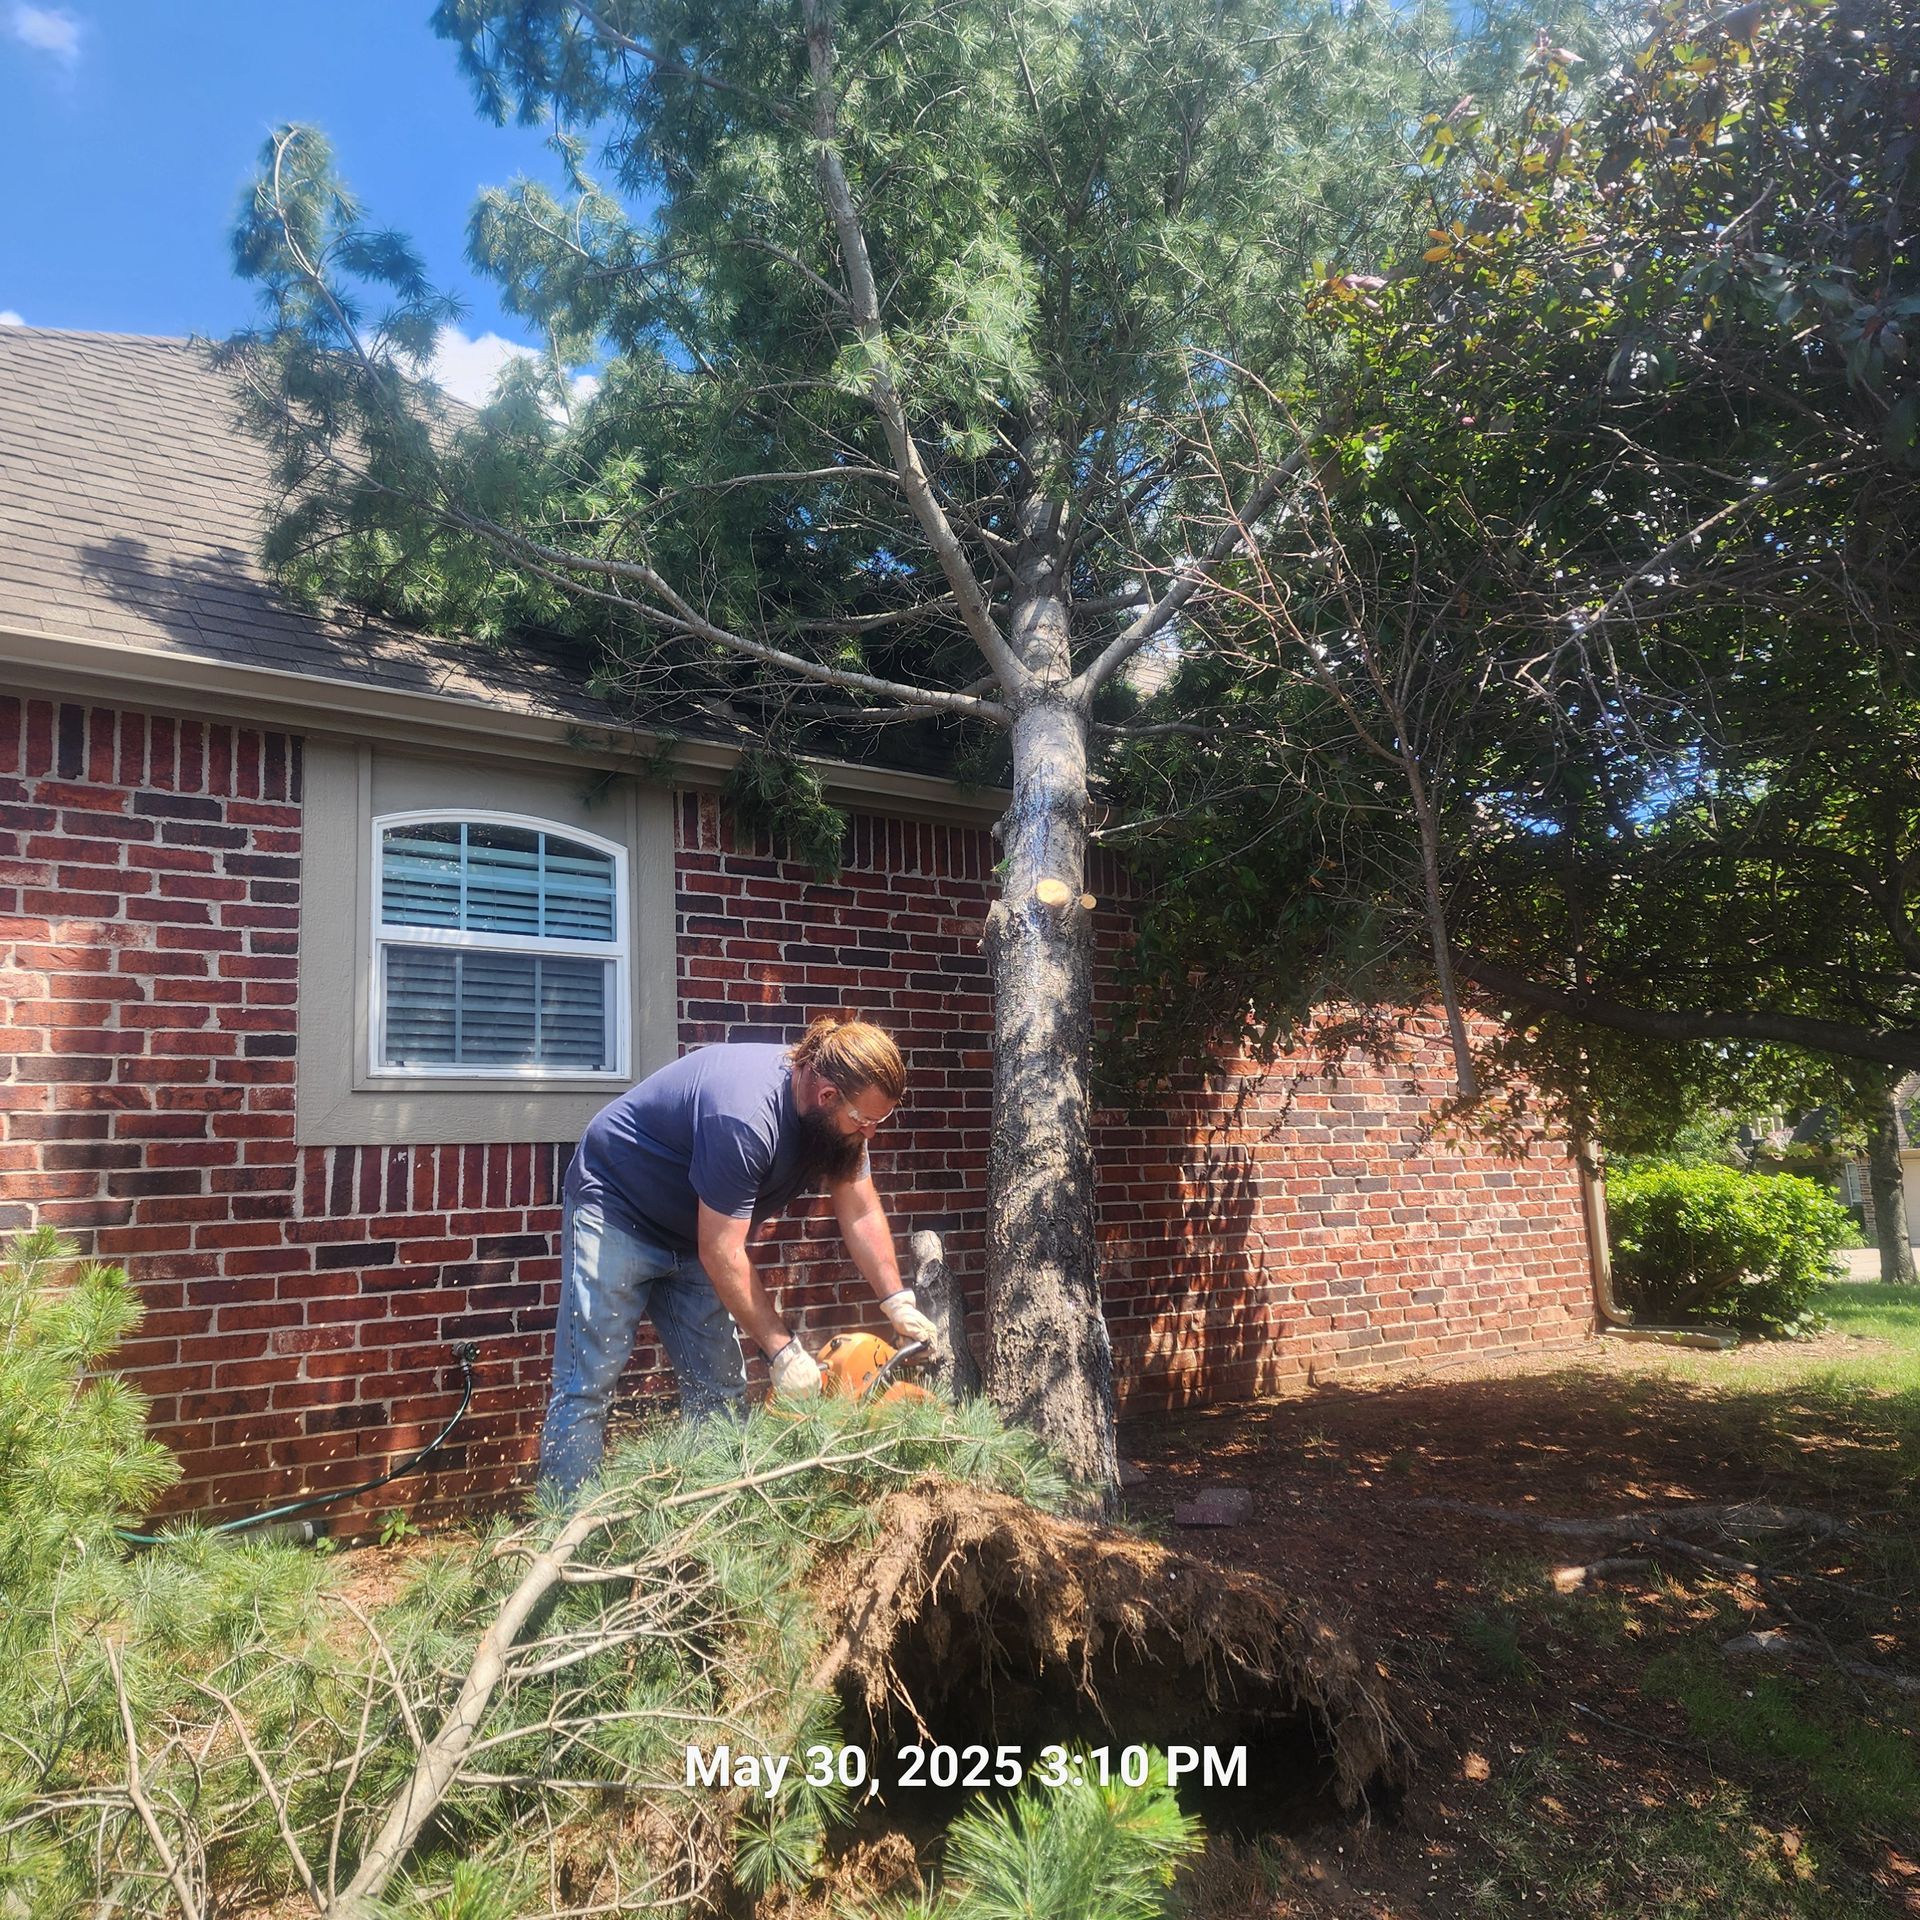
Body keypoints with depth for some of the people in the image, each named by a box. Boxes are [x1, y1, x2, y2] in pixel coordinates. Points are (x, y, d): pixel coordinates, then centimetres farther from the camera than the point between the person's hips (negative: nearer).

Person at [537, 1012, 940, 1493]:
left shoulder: (838, 1114, -12)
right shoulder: (745, 1116, -37)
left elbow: (861, 1213, -5)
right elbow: (722, 1255, -32)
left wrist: (899, 1304, -12)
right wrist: (782, 1351, -26)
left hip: (691, 1231, 8)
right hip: (616, 1213, -8)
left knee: (720, 1391, 5)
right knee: (587, 1387, -11)